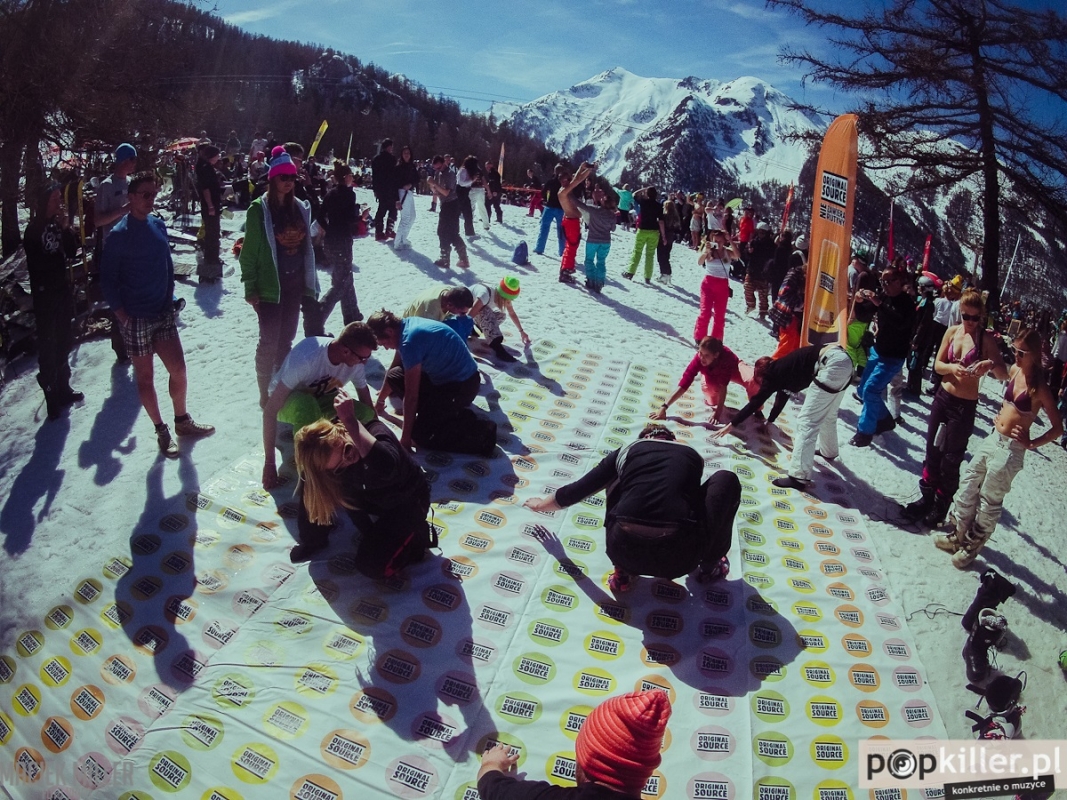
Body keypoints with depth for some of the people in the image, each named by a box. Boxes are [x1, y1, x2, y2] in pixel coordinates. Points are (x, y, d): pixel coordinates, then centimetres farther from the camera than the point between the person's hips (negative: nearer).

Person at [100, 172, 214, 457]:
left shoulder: (158, 225, 5)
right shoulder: (119, 234, -12)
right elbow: (107, 280, -8)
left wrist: (170, 299, 9)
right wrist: (122, 315, -10)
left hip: (163, 314, 5)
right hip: (136, 319, -5)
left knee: (178, 370, 8)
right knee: (145, 377, 7)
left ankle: (182, 421, 28)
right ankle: (161, 431, 20)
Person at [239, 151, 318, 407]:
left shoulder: (300, 207, 8)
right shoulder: (260, 209, -9)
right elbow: (249, 251, -8)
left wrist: (309, 284, 10)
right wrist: (250, 288, -12)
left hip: (294, 284, 5)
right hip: (270, 285, -5)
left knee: (286, 340, 14)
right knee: (269, 341, 0)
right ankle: (266, 394, 12)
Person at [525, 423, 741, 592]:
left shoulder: (627, 450, 21)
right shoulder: (692, 455, 23)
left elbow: (577, 490, 29)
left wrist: (542, 504, 48)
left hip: (625, 550, 1)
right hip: (680, 555, -1)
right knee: (726, 480, 22)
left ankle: (623, 571, 25)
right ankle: (710, 565, 28)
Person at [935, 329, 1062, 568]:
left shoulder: (1038, 388, -18)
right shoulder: (1015, 370, 1)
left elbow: (1058, 428, -13)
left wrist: (1031, 444, -12)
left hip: (1010, 449, -7)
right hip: (993, 438, 7)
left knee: (989, 501, 7)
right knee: (967, 487, 15)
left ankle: (973, 545, 24)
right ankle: (960, 535, 31)